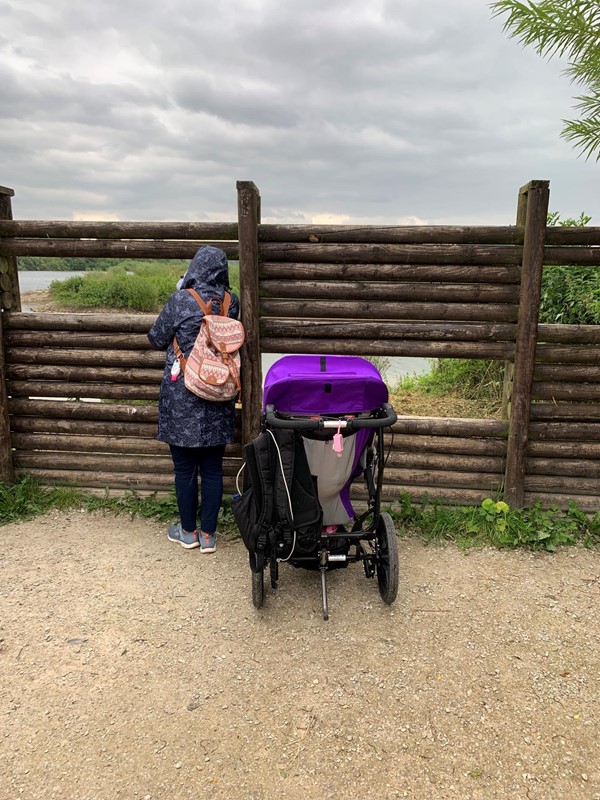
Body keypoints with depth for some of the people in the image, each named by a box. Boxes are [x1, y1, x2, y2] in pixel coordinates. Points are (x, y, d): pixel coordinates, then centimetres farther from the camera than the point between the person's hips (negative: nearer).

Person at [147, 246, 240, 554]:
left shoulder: (180, 301, -13)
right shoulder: (232, 303, -3)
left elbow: (156, 339, -2)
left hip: (182, 398, -3)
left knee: (184, 467, 11)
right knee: (212, 468, 11)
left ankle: (188, 531, 24)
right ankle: (208, 534, 20)